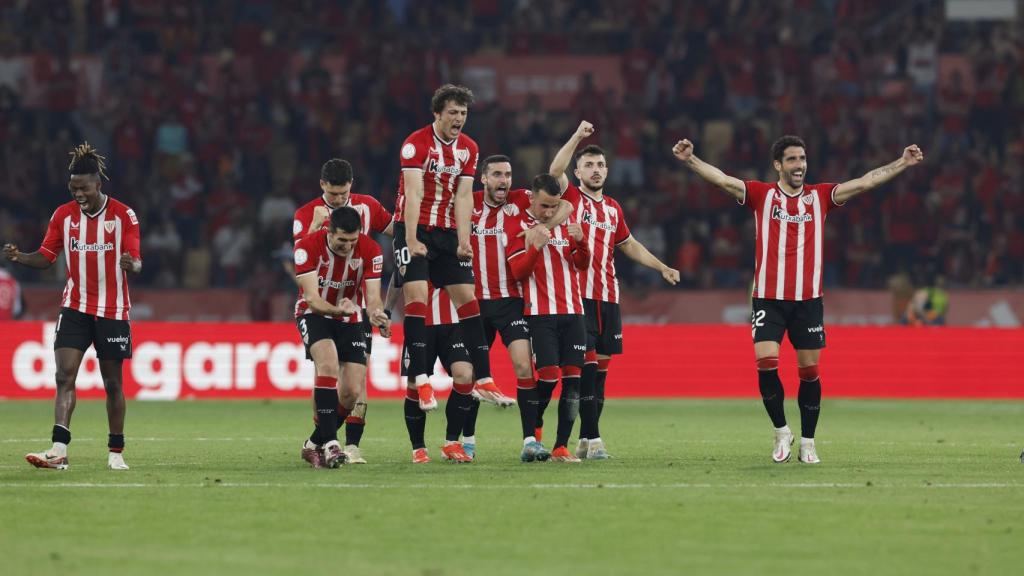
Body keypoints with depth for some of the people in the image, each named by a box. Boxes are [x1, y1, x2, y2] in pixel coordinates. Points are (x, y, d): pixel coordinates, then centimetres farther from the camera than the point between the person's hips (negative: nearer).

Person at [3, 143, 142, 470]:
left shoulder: (123, 216, -7)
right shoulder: (63, 215, 1)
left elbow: (136, 263, -10)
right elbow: (46, 257, 5)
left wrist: (131, 265, -34)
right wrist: (20, 258, -16)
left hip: (112, 311, -2)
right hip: (75, 307, 2)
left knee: (112, 383, 6)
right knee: (65, 375, -13)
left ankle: (116, 452, 19)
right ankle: (59, 450, -22)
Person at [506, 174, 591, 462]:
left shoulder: (567, 221, 13)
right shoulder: (517, 225, 0)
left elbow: (583, 264, 12)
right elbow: (517, 271, -6)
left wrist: (580, 241, -8)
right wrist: (536, 246, -21)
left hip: (572, 313, 5)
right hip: (540, 315, -5)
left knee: (573, 379, -3)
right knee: (549, 376, -16)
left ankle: (561, 447, 0)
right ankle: (530, 440, 2)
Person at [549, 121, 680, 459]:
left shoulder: (613, 209, 17)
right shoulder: (570, 198, 1)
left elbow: (629, 245, 30)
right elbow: (555, 170, -18)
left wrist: (662, 268, 25)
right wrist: (578, 136, -18)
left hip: (608, 297, 6)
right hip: (578, 295, -6)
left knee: (601, 366, 6)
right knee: (587, 364, -13)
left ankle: (585, 439, 12)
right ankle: (592, 438, -16)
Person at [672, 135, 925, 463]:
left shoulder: (819, 196, 7)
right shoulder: (762, 195, 3)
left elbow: (866, 182, 3)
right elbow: (723, 180, -7)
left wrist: (903, 164, -5)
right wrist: (690, 160, -21)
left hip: (808, 299, 1)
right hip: (768, 298, -1)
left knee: (810, 371, 3)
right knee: (766, 363, -14)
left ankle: (807, 443, 14)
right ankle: (781, 430, 7)